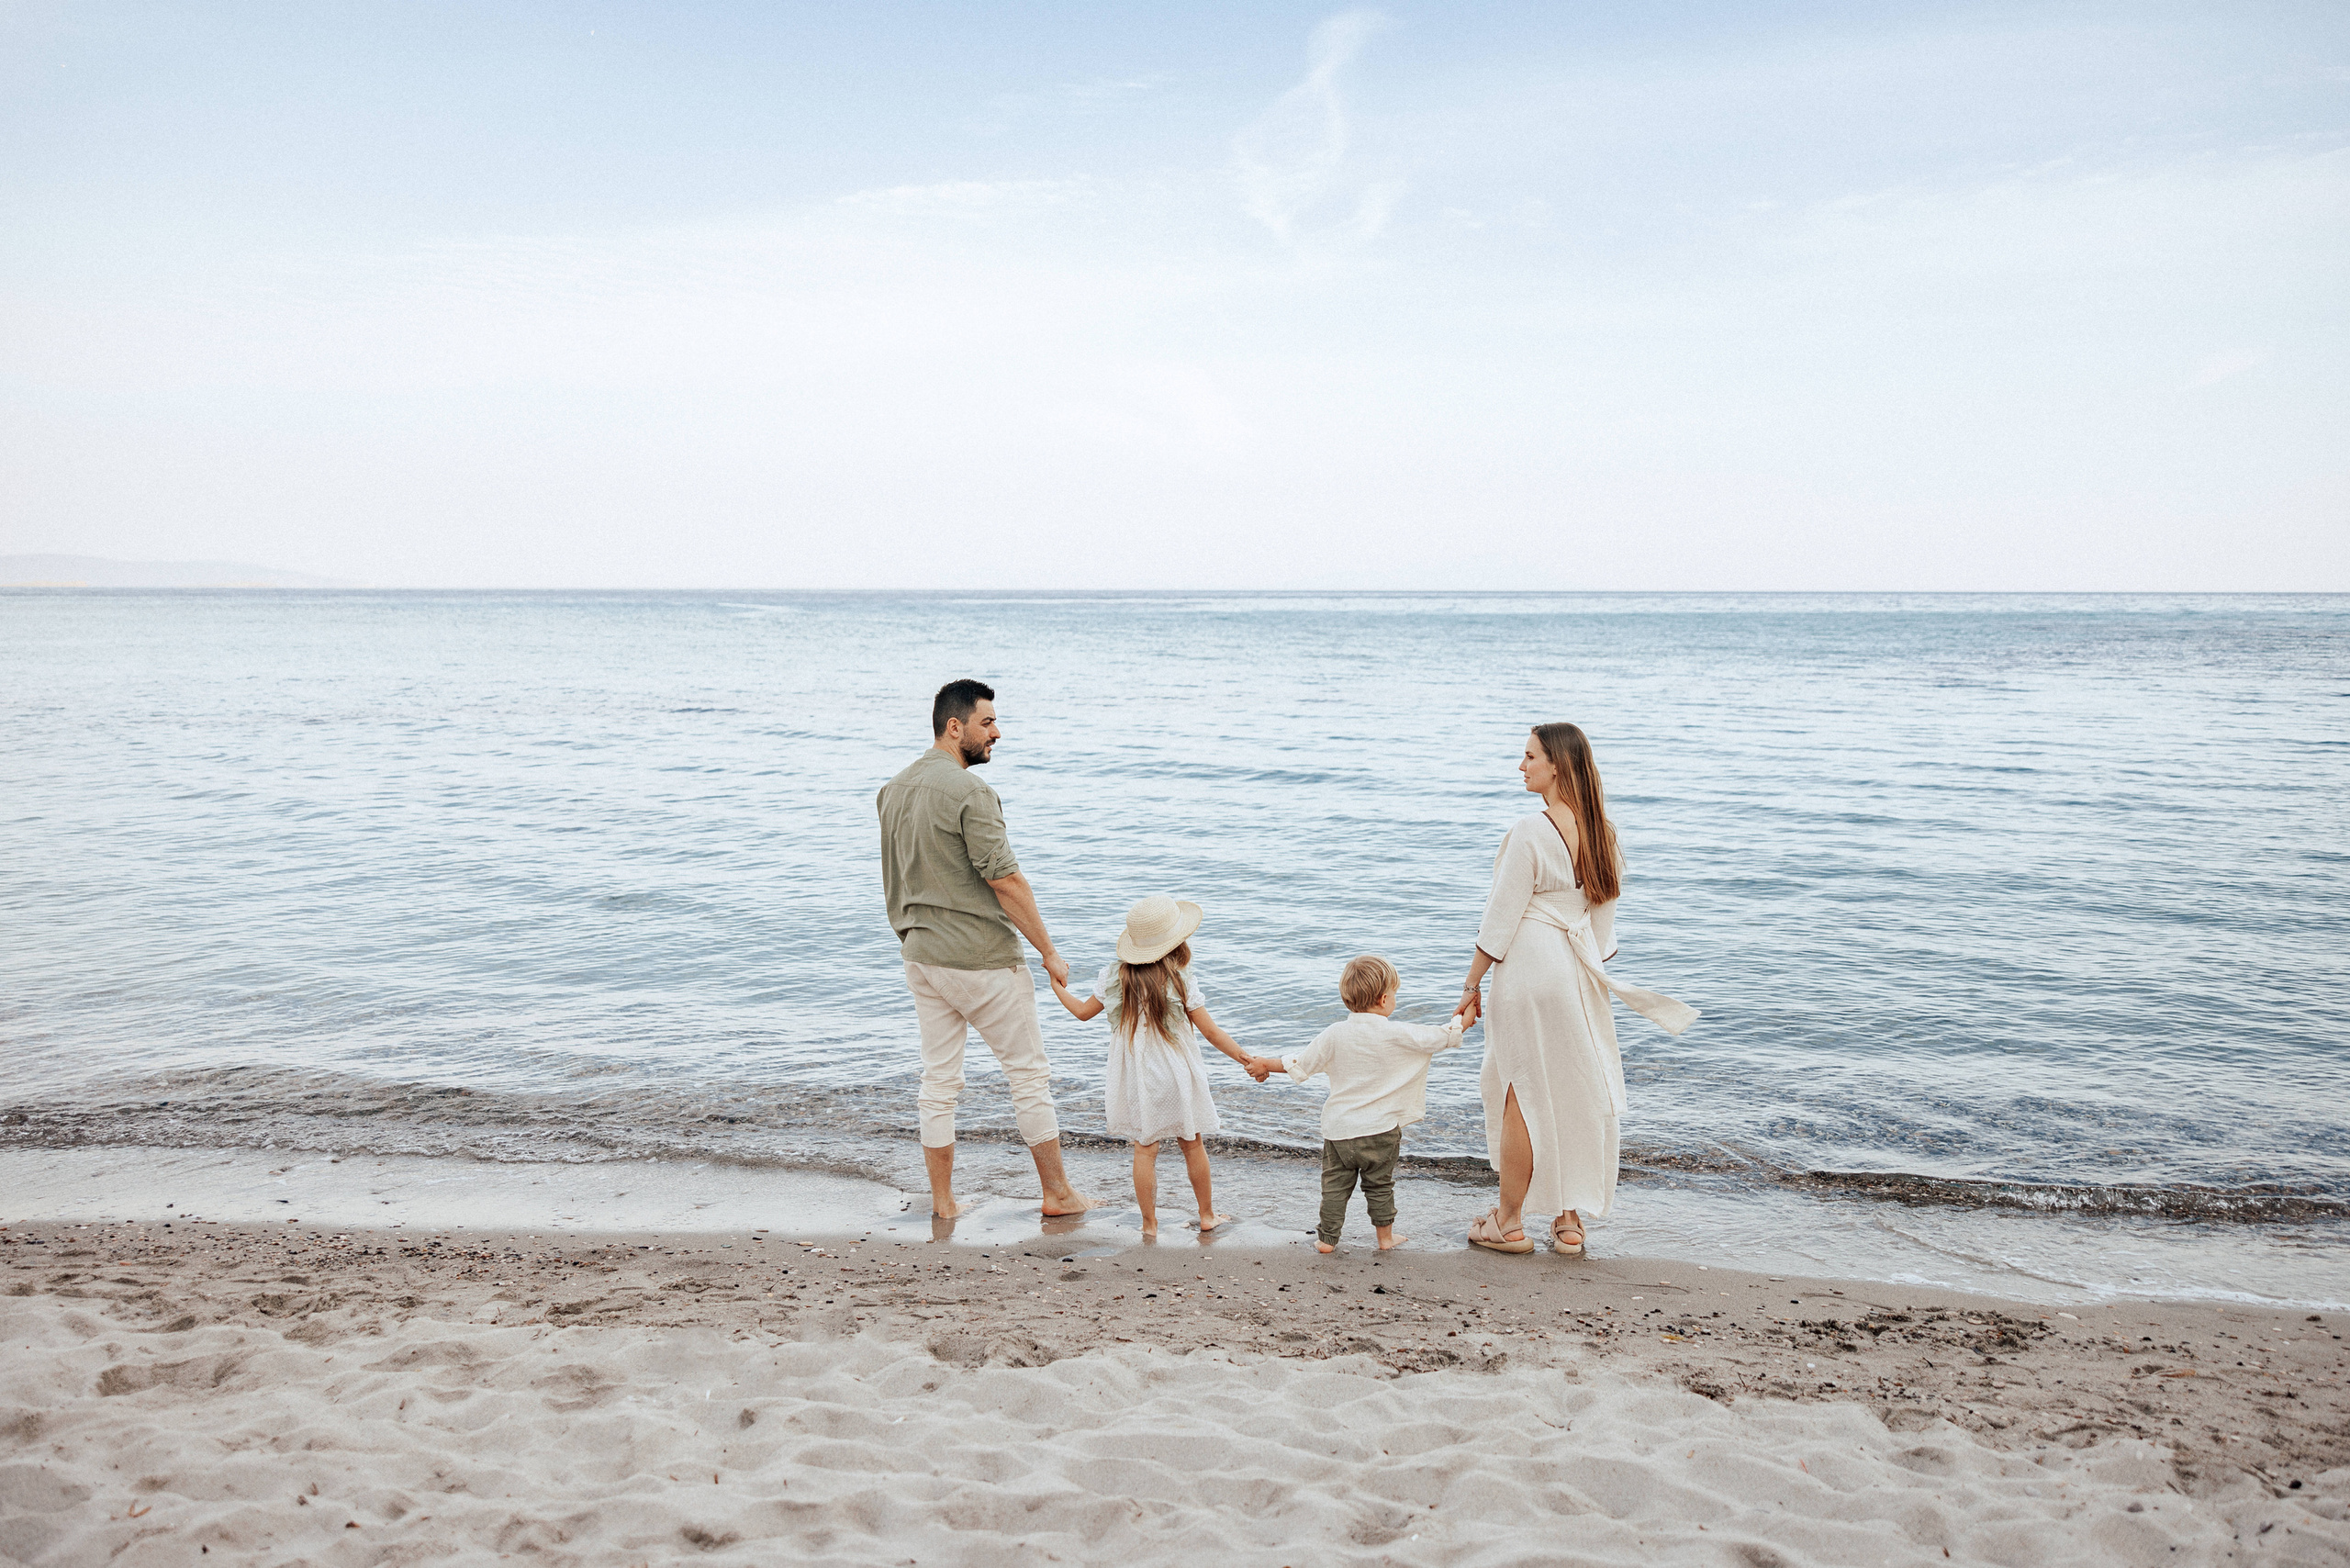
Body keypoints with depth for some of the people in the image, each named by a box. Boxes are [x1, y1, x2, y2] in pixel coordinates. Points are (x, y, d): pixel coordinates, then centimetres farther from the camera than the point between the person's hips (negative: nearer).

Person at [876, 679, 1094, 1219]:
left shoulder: (893, 789, 9)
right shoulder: (969, 792, -18)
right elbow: (1005, 880, -19)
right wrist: (1048, 950, -12)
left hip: (920, 953, 8)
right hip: (981, 957, -8)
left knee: (938, 1079, 13)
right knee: (1029, 1073, 5)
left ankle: (942, 1200, 19)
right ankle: (1058, 1193, 14)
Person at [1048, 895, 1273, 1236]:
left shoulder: (1115, 976, -5)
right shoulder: (1181, 980, -11)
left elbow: (1083, 1012, 8)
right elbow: (1212, 1032, -11)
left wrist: (1058, 987, 26)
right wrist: (1248, 1061, -2)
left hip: (1135, 1078, 1)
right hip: (1176, 1075, -1)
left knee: (1145, 1148, 6)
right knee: (1192, 1144, 13)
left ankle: (1149, 1223, 11)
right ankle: (1207, 1216, 24)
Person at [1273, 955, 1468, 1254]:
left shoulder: (1334, 1035, -5)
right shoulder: (1397, 1035, -12)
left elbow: (1299, 1066, 2)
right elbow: (1442, 1037, -6)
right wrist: (1463, 1020, 13)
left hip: (1338, 1128, 2)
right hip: (1380, 1128, -2)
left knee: (1335, 1185, 11)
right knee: (1379, 1185, 14)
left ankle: (1327, 1238, 17)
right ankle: (1385, 1237, 26)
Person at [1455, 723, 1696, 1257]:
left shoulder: (1530, 831, -18)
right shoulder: (1600, 829, 5)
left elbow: (1502, 917, -15)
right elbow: (1605, 906, 11)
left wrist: (1472, 983, -7)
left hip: (1529, 968, -7)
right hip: (1580, 973, 7)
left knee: (1520, 1095, 4)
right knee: (1574, 1091, 12)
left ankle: (1509, 1223, 15)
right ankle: (1569, 1222, 20)